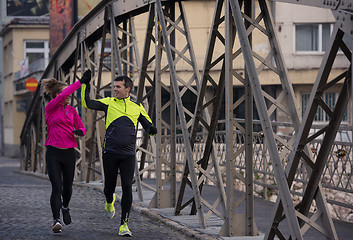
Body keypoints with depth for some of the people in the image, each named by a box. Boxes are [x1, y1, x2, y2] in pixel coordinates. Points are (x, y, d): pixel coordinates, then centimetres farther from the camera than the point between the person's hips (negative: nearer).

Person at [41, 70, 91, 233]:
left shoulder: (71, 110, 11)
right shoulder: (50, 108, -4)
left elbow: (82, 128, 13)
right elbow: (63, 95, -20)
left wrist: (79, 131, -12)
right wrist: (80, 82, -21)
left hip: (69, 152, 4)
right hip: (53, 152, -4)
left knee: (67, 186, 12)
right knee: (57, 187, -10)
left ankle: (65, 207, 42)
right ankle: (56, 220, -6)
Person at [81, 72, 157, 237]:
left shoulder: (137, 107, 10)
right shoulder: (108, 103, 7)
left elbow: (148, 126, 15)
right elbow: (87, 104, -2)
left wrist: (152, 129, -7)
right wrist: (85, 85, -8)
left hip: (128, 154, 0)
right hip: (110, 153, 0)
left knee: (127, 188, -8)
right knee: (109, 186, 7)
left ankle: (124, 224, -1)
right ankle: (109, 201, 45)